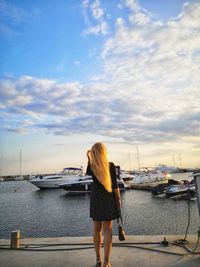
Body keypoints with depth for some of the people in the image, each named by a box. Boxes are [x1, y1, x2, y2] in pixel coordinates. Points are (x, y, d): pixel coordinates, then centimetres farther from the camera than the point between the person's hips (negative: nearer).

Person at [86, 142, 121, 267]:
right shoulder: (111, 165, -12)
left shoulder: (91, 166, -7)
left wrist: (89, 158, 13)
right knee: (108, 229, 6)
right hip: (109, 199, -2)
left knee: (97, 229, 13)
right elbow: (115, 185, -9)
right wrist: (118, 199, 3)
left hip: (96, 199, 2)